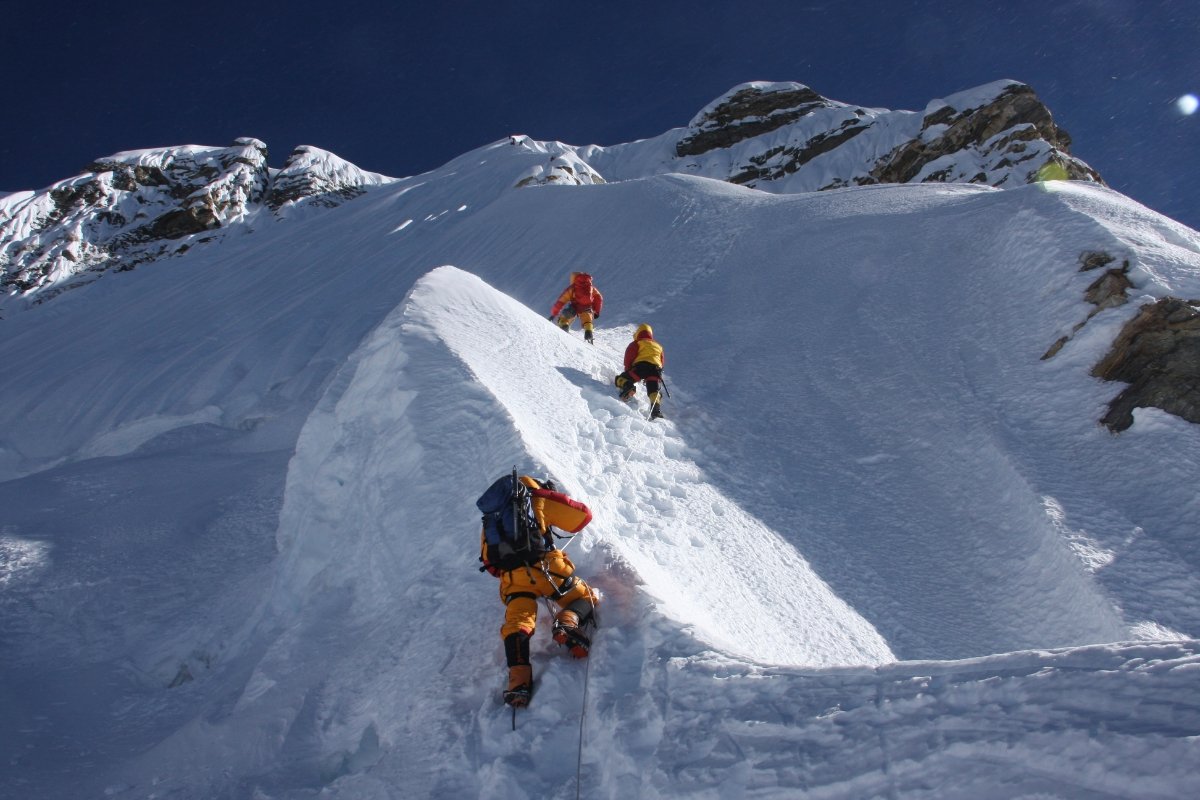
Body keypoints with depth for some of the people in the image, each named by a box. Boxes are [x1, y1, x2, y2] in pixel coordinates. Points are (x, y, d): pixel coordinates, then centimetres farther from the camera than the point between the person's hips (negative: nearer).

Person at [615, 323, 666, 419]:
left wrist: (628, 371, 13)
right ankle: (656, 409, -28)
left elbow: (629, 357, 7)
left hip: (640, 365, -3)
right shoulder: (658, 346, 35)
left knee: (621, 379, 7)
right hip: (656, 368, 4)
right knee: (653, 391, 1)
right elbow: (663, 362, 30)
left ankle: (627, 387, -28)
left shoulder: (636, 343, 19)